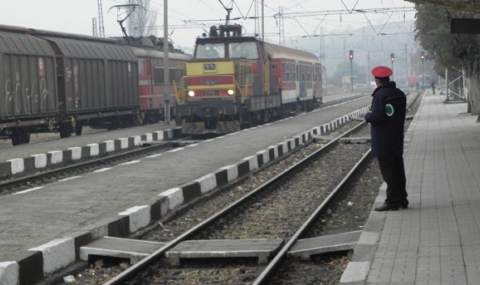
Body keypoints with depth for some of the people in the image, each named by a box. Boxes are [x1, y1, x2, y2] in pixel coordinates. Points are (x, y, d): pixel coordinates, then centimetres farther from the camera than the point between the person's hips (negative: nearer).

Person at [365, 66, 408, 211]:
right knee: (398, 170, 14)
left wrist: (367, 115, -2)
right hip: (397, 139, 8)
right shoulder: (400, 94, 9)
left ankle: (392, 202, -1)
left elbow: (376, 117, -24)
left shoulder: (380, 95, -18)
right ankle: (401, 199, 20)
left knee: (388, 172, -3)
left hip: (383, 142, -8)